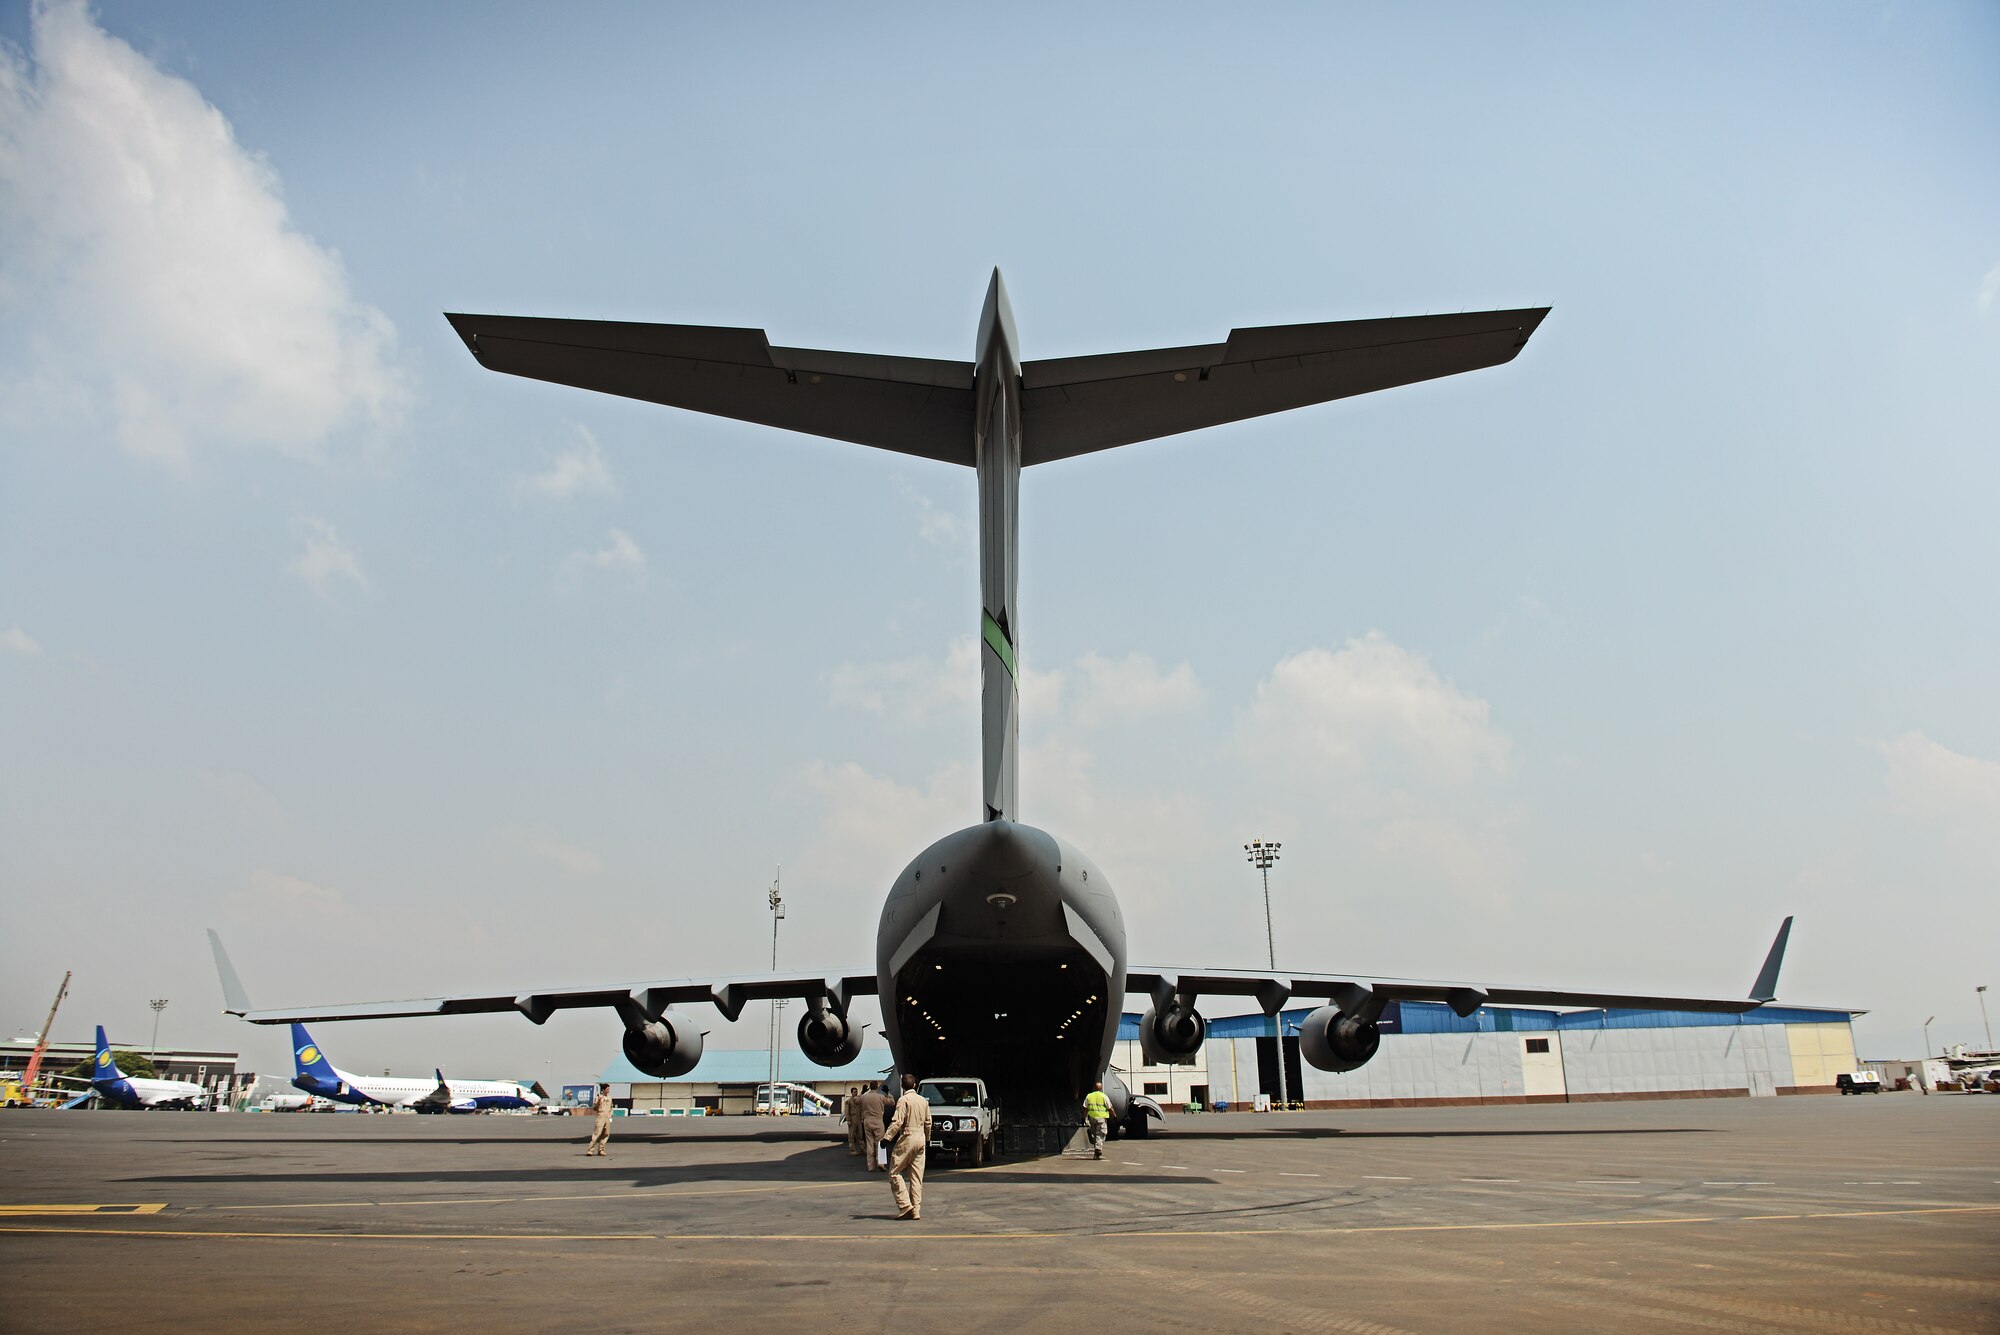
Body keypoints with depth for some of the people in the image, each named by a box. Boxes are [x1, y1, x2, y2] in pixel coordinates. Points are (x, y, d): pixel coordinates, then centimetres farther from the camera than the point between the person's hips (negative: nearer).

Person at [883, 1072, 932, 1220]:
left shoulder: (903, 1100, -9)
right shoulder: (923, 1100, 11)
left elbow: (897, 1122, -17)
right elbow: (928, 1122, 16)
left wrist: (887, 1138, -15)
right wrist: (927, 1139, 27)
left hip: (907, 1137, -6)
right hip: (921, 1138, 7)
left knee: (895, 1172, 1)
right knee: (917, 1176, 8)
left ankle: (905, 1205, -9)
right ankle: (916, 1210, 7)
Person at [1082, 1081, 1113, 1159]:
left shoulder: (1089, 1096, 7)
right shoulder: (1104, 1097, -4)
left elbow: (1085, 1109, 6)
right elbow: (1110, 1108, -2)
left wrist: (1084, 1118, 10)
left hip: (1092, 1118, 3)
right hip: (1101, 1118, -3)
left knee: (1094, 1135, 15)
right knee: (1100, 1135, 0)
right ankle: (1098, 1152, -11)